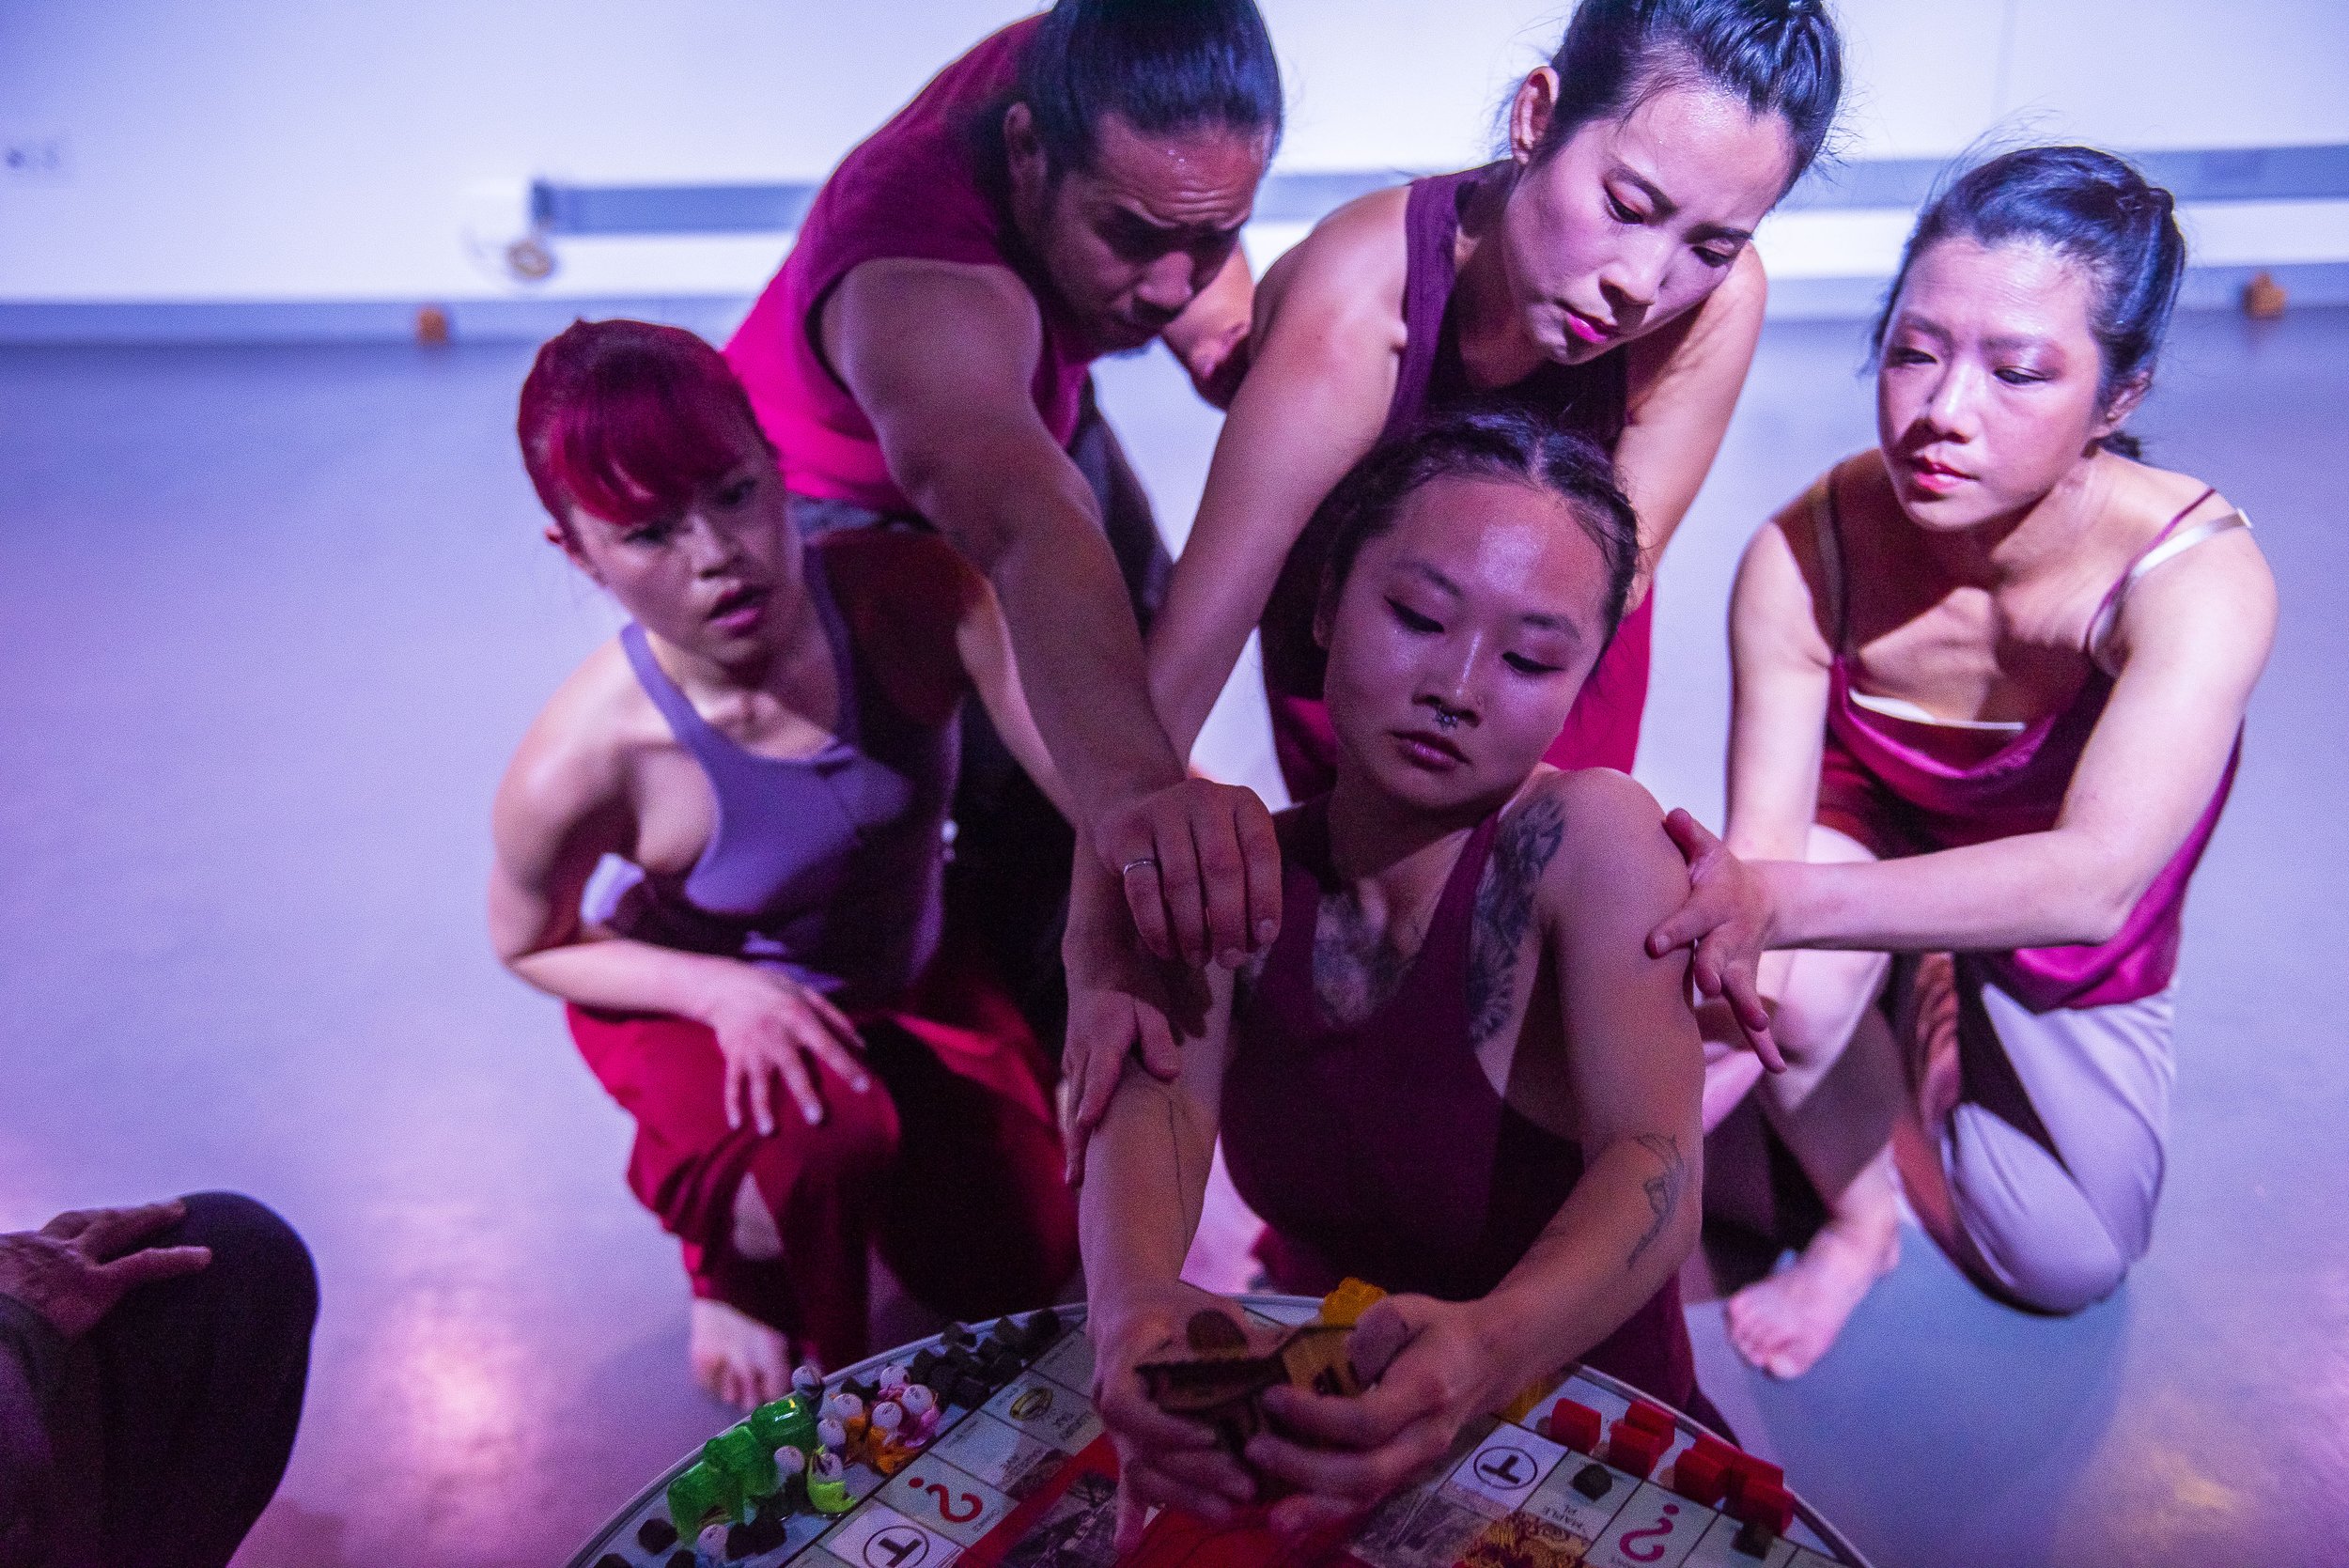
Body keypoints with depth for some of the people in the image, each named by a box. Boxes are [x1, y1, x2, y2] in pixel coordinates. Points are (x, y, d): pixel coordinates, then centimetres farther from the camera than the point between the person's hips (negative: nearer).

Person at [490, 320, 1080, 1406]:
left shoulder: (915, 595, -32)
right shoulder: (577, 769, -33)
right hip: (695, 999, -3)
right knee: (825, 1146, -35)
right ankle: (739, 1268, 3)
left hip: (906, 980, 3)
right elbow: (531, 947, -12)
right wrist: (726, 991, -28)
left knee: (1025, 1267, 4)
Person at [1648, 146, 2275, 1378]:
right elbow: (1763, 852, -30)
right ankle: (1861, 1217, 0)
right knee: (1792, 990, -33)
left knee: (2065, 1267, -3)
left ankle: (1920, 1070, 25)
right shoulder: (1806, 555, -30)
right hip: (1874, 852, 0)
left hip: (2069, 941, 0)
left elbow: (2094, 880, -48)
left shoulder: (2196, 573, -35)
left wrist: (1783, 899, -60)